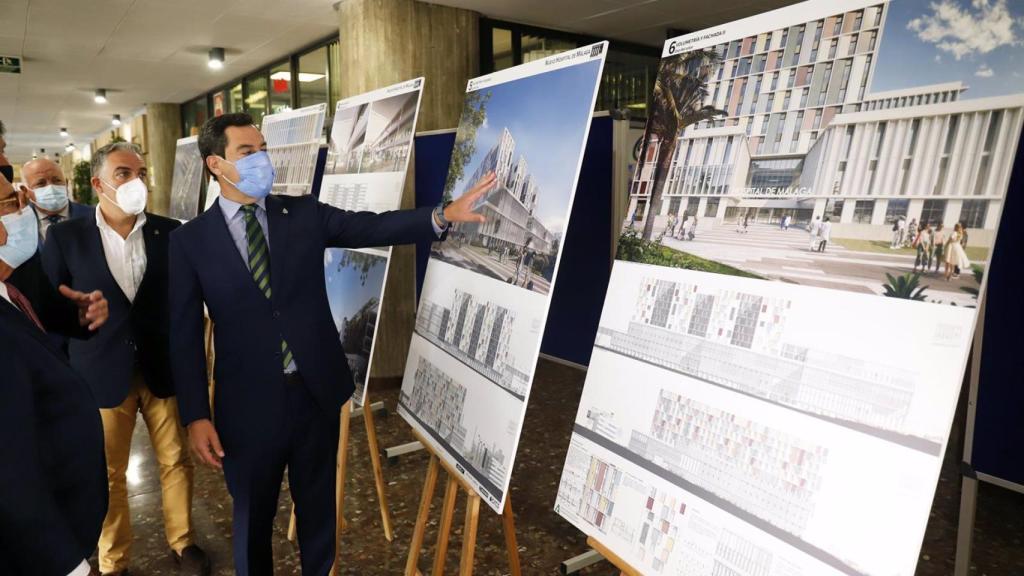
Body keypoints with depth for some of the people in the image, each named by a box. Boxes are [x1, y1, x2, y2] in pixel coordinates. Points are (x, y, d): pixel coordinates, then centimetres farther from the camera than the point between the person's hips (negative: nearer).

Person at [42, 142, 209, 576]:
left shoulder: (171, 232, -2)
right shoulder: (65, 237, -3)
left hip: (165, 370, 1)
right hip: (101, 375, -1)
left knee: (176, 462, 13)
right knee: (108, 474, 11)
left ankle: (182, 541, 35)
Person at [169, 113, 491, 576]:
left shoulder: (304, 214, 2)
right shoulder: (189, 241, -3)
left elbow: (372, 227, -7)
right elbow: (185, 335, -4)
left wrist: (445, 214, -20)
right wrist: (196, 416, -8)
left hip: (317, 391, 2)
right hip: (248, 404, -1)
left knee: (318, 507, 19)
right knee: (253, 516, 17)